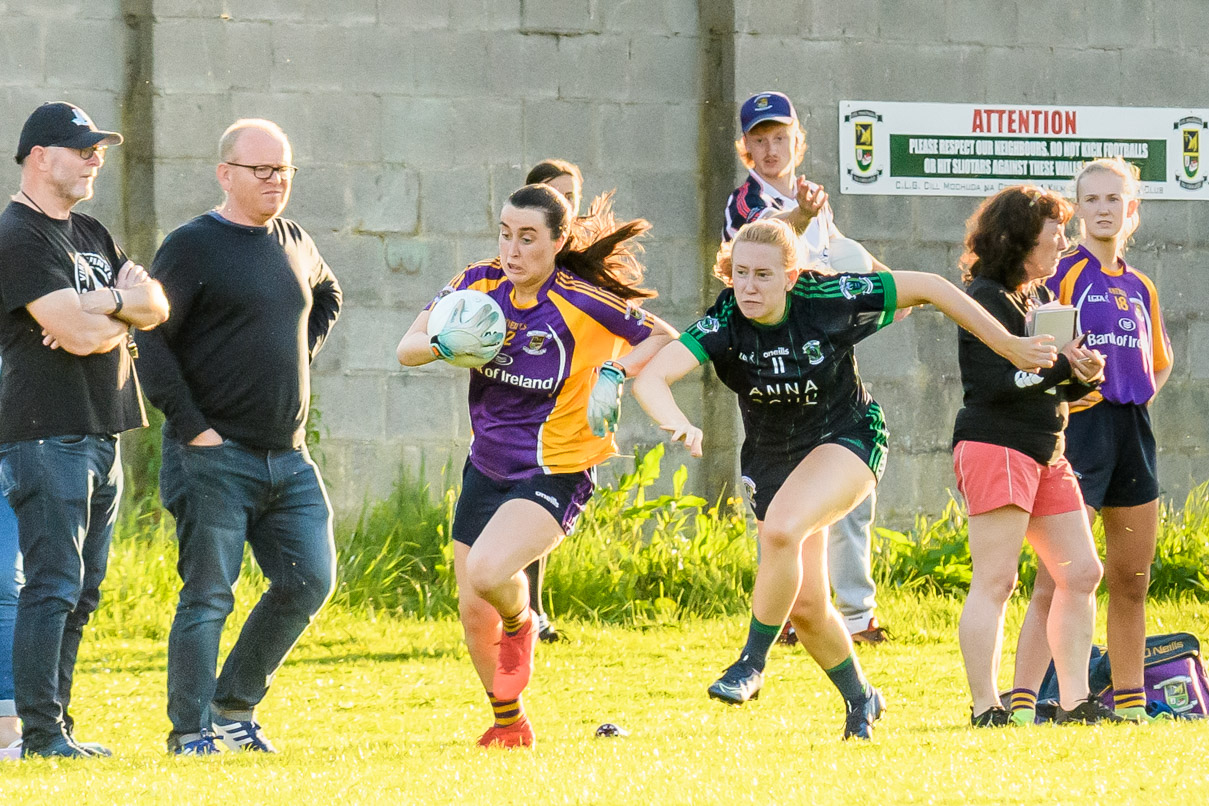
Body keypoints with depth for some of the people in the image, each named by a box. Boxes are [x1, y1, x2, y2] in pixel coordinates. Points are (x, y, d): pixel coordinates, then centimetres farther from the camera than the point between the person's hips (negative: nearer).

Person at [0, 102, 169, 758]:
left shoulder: (91, 235, 20)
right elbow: (76, 333, -19)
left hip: (101, 433, 9)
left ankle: (55, 726, 13)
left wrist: (104, 303, -10)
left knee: (81, 593, 9)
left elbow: (156, 309, 9)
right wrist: (127, 304, -1)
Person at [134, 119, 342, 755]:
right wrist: (191, 425, -15)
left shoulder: (295, 244, 12)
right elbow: (149, 340, -13)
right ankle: (191, 730, 4)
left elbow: (327, 296, 35)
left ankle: (235, 705, 17)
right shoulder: (192, 247, -8)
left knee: (309, 581, 3)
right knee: (208, 597, -5)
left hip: (289, 457, 7)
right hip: (215, 457, -7)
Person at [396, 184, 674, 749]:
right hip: (486, 467, 6)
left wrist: (614, 372, -22)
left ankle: (520, 623, 8)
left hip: (554, 473, -6)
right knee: (473, 614, 9)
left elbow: (664, 339, -5)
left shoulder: (581, 301, -16)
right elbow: (406, 350, -3)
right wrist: (445, 344, -24)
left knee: (488, 571, -29)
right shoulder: (479, 284, -3)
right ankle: (509, 725, 34)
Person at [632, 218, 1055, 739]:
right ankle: (860, 699, 32)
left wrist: (1009, 347, -10)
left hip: (847, 440, -4)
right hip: (771, 457, 4)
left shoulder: (827, 301, -24)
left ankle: (751, 665, -17)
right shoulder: (724, 323, -21)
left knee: (782, 530, -32)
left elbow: (928, 288, -14)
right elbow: (651, 378, -35)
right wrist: (678, 425, -57)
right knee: (805, 606, 6)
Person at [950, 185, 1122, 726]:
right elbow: (994, 381, -19)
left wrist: (1084, 376, 1)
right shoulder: (987, 298, -9)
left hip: (1046, 453, 10)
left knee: (1082, 573, 7)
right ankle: (986, 711, -11)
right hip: (995, 446, -10)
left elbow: (1057, 388, 22)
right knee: (996, 581, -11)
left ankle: (1075, 701, 12)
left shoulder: (1039, 296, 19)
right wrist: (1061, 366, -16)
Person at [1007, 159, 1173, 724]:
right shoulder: (1062, 274, -3)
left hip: (1134, 433, 7)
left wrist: (1138, 397, 12)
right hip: (1079, 427, -7)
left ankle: (1129, 704, 21)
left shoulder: (1140, 287, 15)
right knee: (1056, 580, -14)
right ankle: (1022, 702, -17)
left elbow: (1160, 364, 29)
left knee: (1131, 580, 12)